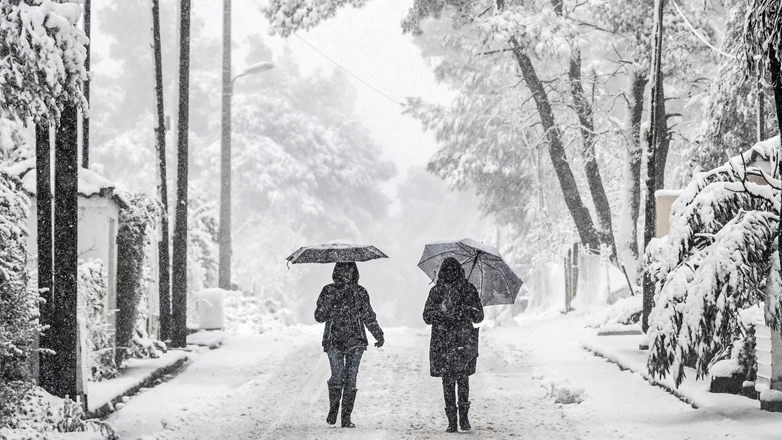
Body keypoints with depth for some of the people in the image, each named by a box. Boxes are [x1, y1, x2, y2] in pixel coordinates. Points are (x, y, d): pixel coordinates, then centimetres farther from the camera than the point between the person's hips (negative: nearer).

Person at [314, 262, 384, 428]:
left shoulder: (360, 292, 11)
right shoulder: (329, 291, 6)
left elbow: (369, 316, 18)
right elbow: (319, 316, 2)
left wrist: (379, 335, 12)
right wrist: (331, 300, -11)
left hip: (355, 341, 1)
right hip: (334, 341, -1)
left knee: (351, 379, -5)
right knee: (337, 376, -15)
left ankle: (346, 417, 0)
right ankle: (333, 410, 8)